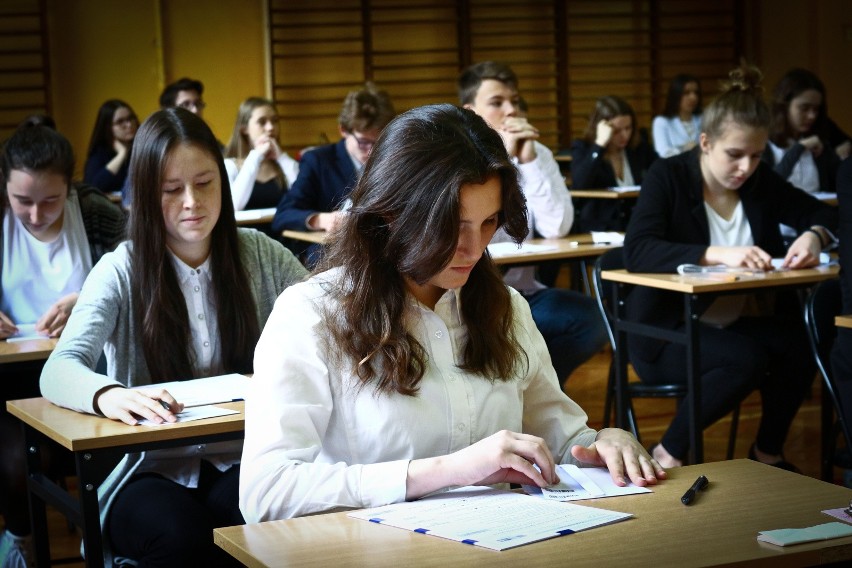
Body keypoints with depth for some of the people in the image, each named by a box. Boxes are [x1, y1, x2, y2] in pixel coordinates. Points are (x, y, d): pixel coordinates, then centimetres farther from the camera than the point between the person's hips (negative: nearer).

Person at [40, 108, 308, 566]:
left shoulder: (261, 256, 5)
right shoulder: (122, 271, -3)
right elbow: (58, 370, -16)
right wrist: (108, 395, -40)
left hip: (241, 460, 2)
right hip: (153, 471, -2)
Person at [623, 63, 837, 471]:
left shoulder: (761, 182, 6)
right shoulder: (668, 177, -10)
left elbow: (824, 215, 12)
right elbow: (636, 252, -24)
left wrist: (814, 235, -14)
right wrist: (717, 254, -37)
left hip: (738, 324, 5)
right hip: (669, 330, -5)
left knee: (802, 344, -24)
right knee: (745, 359, -33)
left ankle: (768, 451, 0)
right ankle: (668, 454, -11)